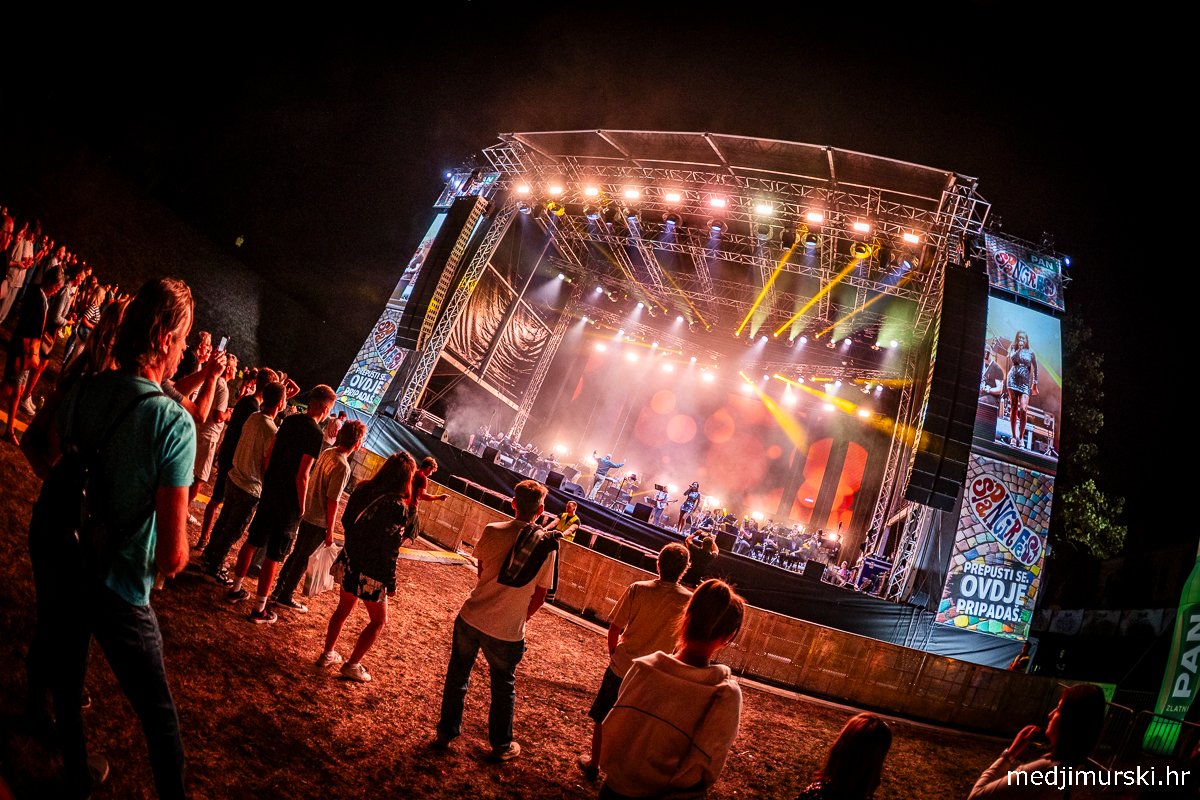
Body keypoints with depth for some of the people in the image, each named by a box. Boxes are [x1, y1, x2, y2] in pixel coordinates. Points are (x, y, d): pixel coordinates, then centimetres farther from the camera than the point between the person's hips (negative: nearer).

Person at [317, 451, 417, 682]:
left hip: (350, 562, 7)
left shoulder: (363, 490, -3)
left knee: (343, 608, 26)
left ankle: (327, 654, 38)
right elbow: (390, 551, -21)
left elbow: (347, 520, 9)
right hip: (372, 572, -7)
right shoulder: (397, 506, -24)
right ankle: (352, 665, 20)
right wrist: (391, 583, -10)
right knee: (379, 620, 15)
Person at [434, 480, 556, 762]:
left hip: (471, 618, 1)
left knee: (457, 676, 20)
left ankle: (445, 733, 32)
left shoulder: (493, 531, -10)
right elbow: (540, 595, -2)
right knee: (503, 687, 19)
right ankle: (501, 746, 33)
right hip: (508, 630, -1)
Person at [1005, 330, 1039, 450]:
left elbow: (1035, 368, 11)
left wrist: (1035, 383, 10)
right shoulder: (1013, 349, 11)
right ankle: (1014, 436, 3)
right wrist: (1019, 349, -13)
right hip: (1013, 379, 1)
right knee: (1013, 408, -1)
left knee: (1023, 409, -14)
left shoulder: (1030, 352, 9)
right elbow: (1012, 358, -9)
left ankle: (1021, 437, -5)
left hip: (1025, 381, -1)